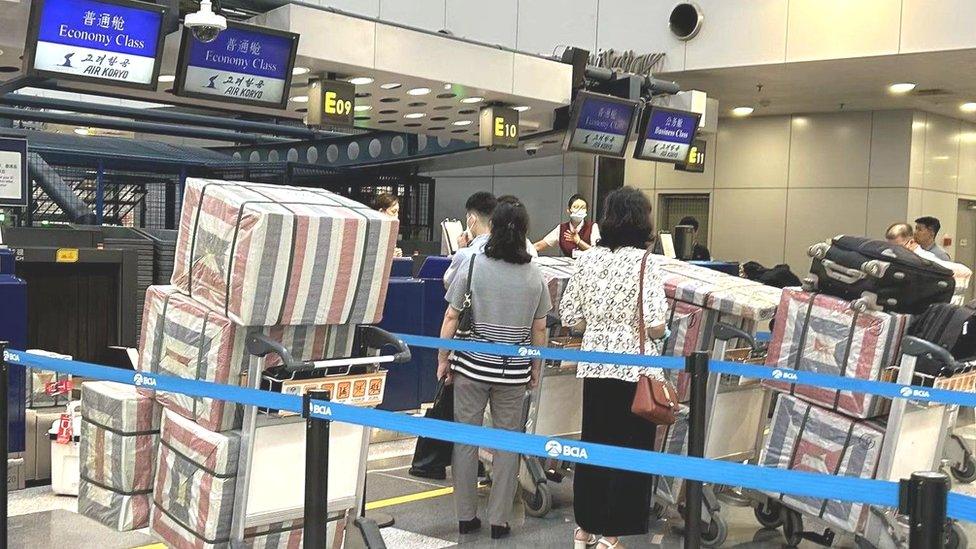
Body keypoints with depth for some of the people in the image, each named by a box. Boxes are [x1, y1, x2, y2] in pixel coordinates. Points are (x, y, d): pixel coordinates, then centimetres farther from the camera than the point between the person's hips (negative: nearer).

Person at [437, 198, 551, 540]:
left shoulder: (473, 264, -6)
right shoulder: (534, 274, -1)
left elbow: (451, 317, -5)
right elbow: (539, 329, 4)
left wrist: (443, 360, 5)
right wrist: (535, 370, 16)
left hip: (472, 365, -1)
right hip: (514, 371, 1)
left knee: (466, 439, 10)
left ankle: (466, 517, 18)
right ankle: (499, 520, 14)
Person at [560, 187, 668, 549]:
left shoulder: (589, 259, 3)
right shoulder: (643, 261, -11)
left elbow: (569, 317, 4)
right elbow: (655, 324, -17)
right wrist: (657, 334, 4)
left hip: (595, 366, 5)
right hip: (634, 369, -5)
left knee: (592, 446, 16)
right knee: (629, 451, 6)